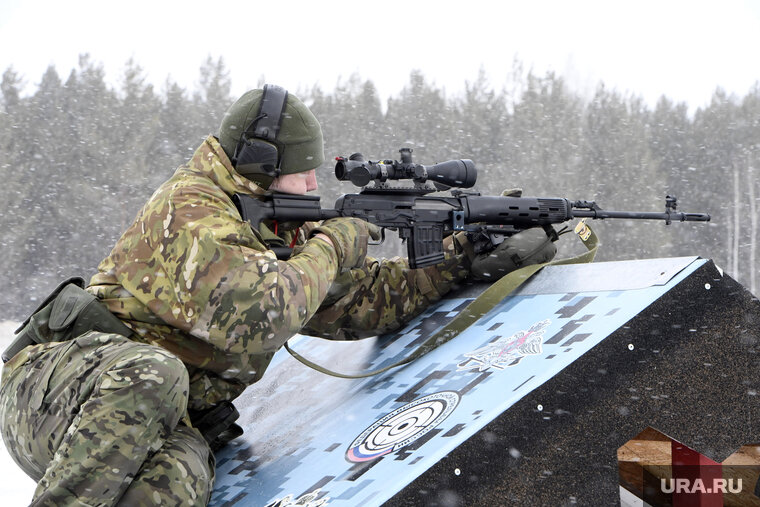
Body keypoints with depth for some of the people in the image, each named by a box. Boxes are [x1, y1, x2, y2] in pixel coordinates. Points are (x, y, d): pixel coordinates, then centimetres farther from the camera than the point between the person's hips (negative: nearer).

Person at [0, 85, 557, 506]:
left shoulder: (273, 229, 16)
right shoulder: (192, 209, -12)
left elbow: (367, 297, 21)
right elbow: (255, 318, -26)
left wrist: (467, 255, 14)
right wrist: (328, 248, -11)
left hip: (164, 425, 6)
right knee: (152, 371, -40)